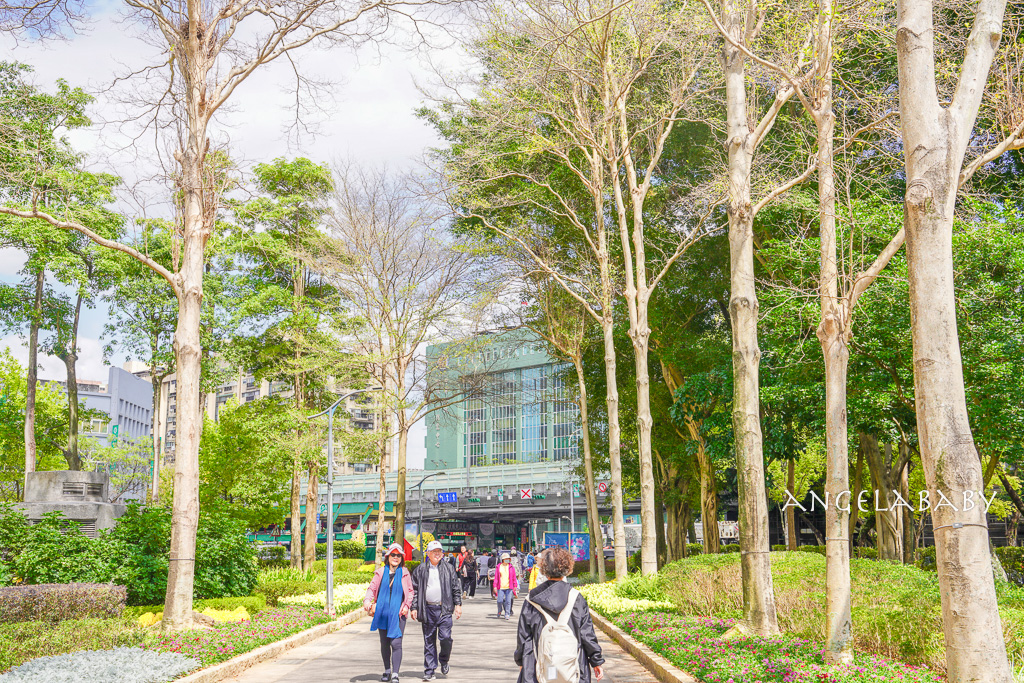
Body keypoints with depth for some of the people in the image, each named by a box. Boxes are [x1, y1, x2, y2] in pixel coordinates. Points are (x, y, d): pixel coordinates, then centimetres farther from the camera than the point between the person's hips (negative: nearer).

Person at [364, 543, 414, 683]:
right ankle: (387, 670, 27)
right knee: (384, 643, 11)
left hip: (398, 614, -2)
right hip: (382, 612, 2)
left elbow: (410, 591, 11)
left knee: (396, 643, -13)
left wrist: (407, 605, -3)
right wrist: (367, 600, -9)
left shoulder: (404, 573, 6)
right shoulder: (381, 572, 8)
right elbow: (372, 588, 9)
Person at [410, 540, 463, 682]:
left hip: (444, 609, 0)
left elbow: (456, 587, 11)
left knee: (445, 637, -9)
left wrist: (458, 604, 5)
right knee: (429, 641, 4)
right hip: (428, 610, 0)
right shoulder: (420, 570, 8)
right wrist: (414, 608, 3)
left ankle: (444, 660, 19)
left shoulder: (448, 568, 9)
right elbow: (415, 590, 8)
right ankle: (429, 671, 11)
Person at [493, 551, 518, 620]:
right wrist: (495, 586, 2)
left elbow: (514, 577, 8)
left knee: (508, 601, -4)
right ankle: (500, 613, 24)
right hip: (500, 587, 0)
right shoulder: (499, 567, 6)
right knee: (500, 601, 0)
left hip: (509, 587, 0)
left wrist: (515, 586, 5)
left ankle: (507, 615, 4)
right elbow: (496, 577, 6)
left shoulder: (511, 567, 6)